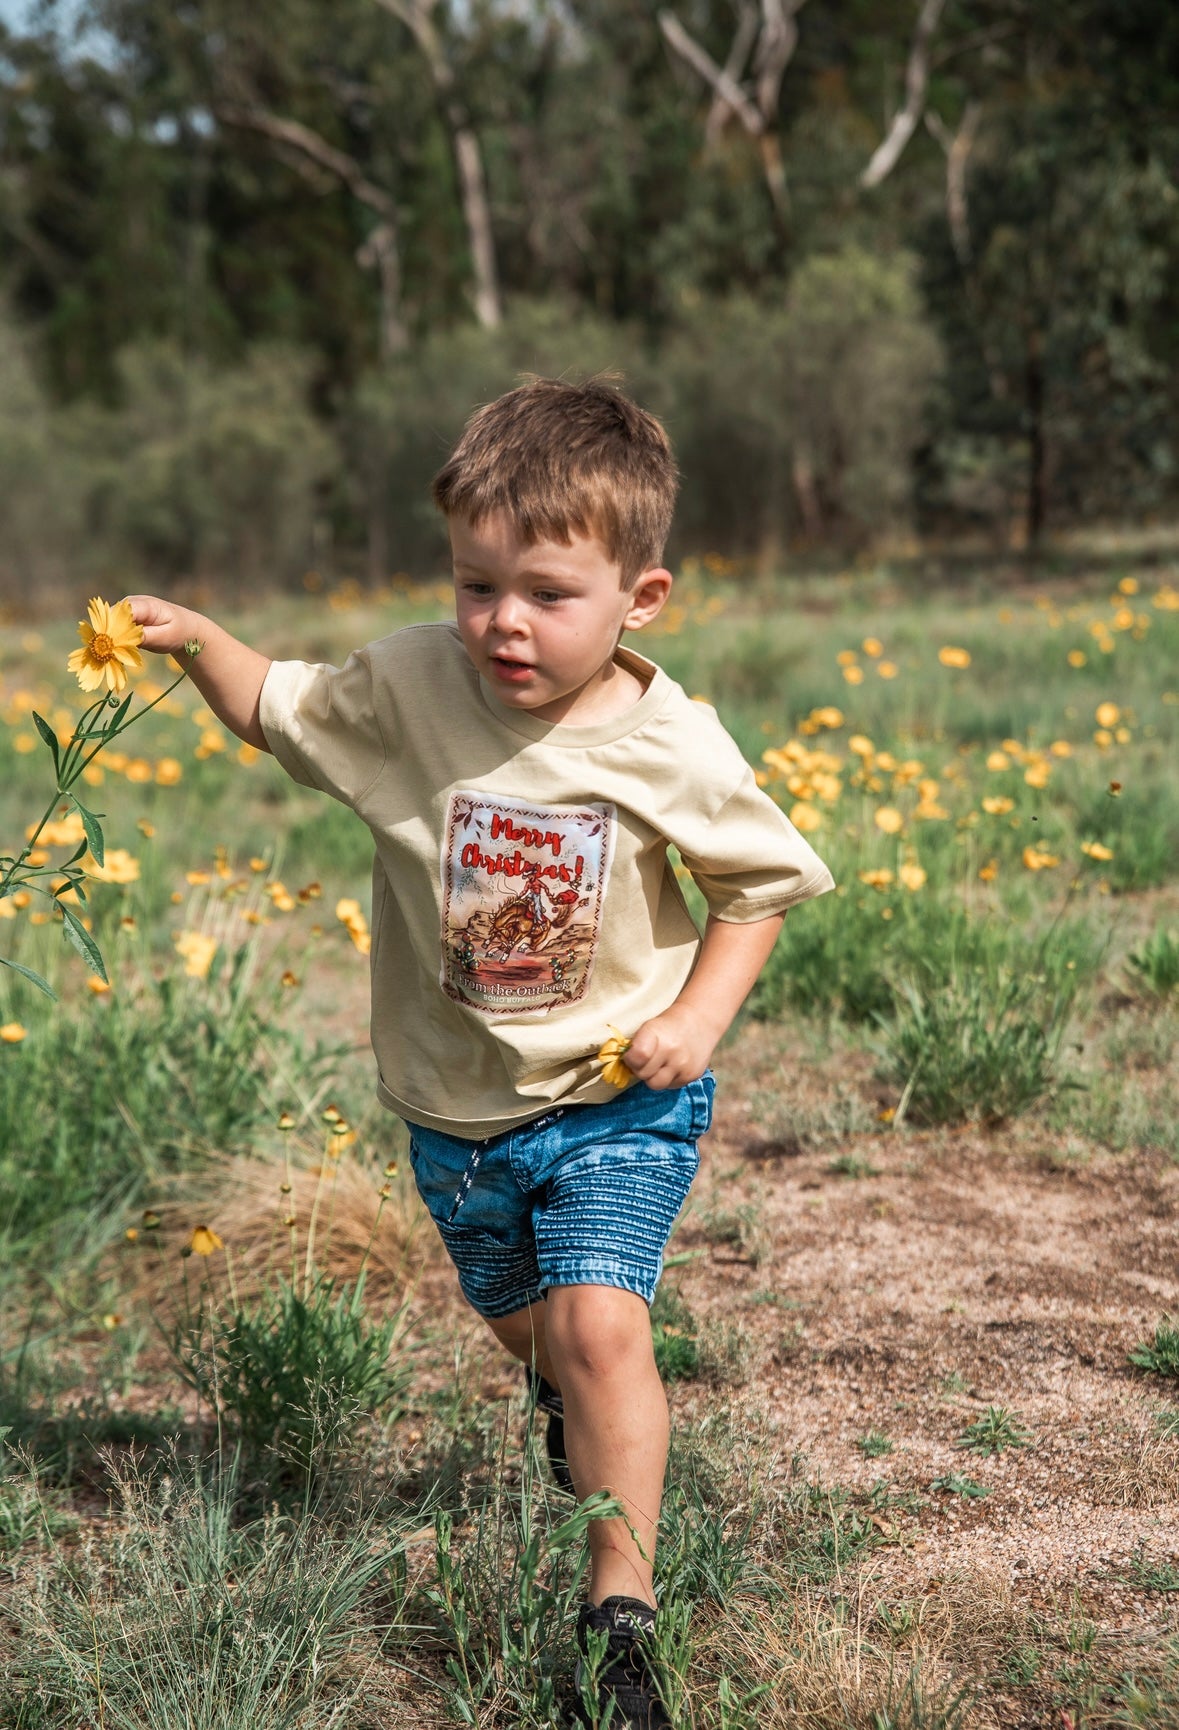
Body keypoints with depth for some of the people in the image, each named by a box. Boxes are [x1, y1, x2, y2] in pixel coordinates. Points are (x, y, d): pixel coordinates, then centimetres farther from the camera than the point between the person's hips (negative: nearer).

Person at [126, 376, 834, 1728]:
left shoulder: (672, 749, -18)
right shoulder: (409, 683, -14)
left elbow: (762, 884, -3)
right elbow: (276, 710, 4)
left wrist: (699, 1017, -15)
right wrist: (196, 642, -15)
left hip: (616, 1100, -3)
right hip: (457, 1102, 4)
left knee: (599, 1323, -20)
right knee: (516, 1318, 23)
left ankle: (622, 1612, -6)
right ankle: (572, 1405, 60)